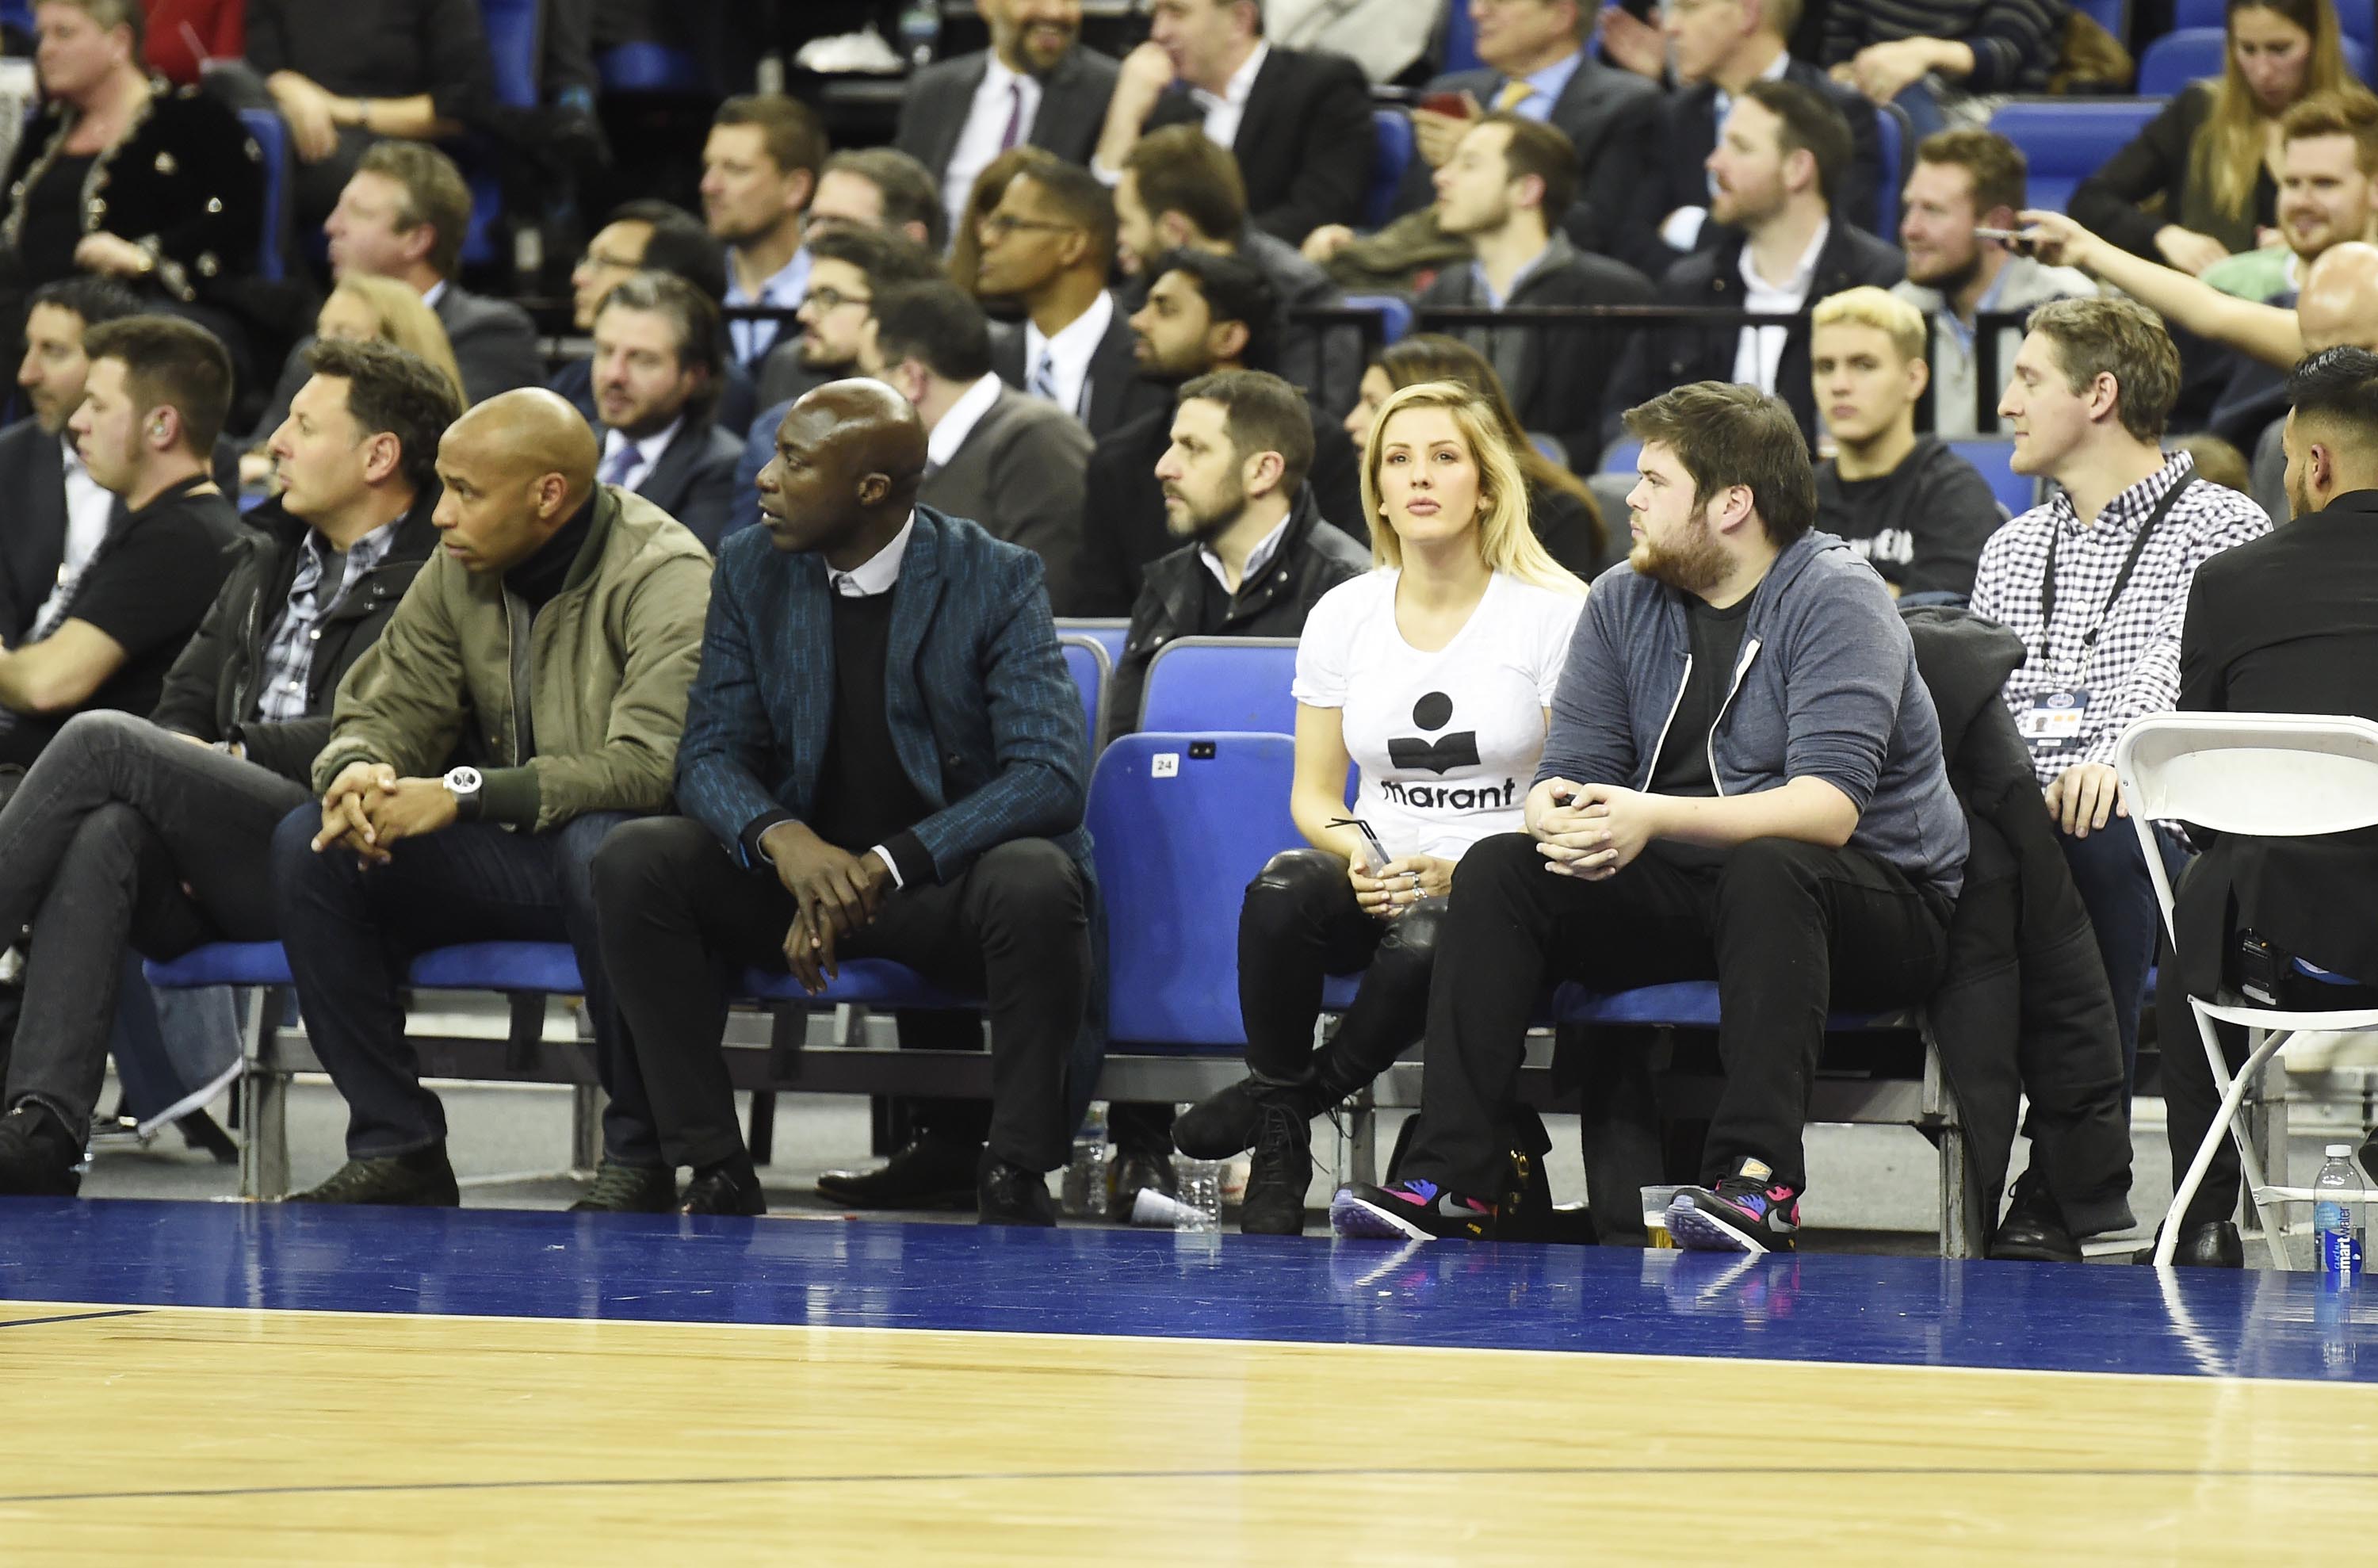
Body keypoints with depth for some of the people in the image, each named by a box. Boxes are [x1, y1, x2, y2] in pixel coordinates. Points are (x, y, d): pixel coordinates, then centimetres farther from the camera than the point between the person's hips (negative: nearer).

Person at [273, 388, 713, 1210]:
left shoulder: (666, 578, -17)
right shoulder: (459, 571, 5)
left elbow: (650, 764, -28)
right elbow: (387, 707, 8)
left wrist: (459, 795, -32)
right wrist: (357, 771, -19)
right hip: (509, 859, 6)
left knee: (602, 845, -41)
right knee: (308, 843, -14)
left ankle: (641, 1156, -25)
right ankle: (397, 1147, -10)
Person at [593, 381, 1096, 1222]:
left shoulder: (997, 579, -10)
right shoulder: (753, 569, 2)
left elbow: (1051, 774, -19)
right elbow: (713, 752, -1)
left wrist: (883, 868, -29)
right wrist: (783, 839, -26)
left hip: (952, 876, -4)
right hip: (801, 870, 4)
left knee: (1035, 884, -38)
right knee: (633, 861, -22)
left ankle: (1015, 1178, -23)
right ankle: (715, 1171, -19)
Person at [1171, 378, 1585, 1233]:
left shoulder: (1555, 614, -2)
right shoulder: (1343, 616, 10)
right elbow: (1313, 793, 14)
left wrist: (1461, 873, -19)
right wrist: (1352, 847, -11)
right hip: (1378, 883, 3)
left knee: (1424, 938, -39)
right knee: (1285, 886, -32)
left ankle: (1287, 1097, -14)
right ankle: (1278, 1158, -21)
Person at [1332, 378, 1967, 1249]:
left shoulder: (1833, 599, -15)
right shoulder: (1623, 601, 5)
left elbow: (1827, 808, -27)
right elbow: (1568, 774, 3)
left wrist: (1657, 817, -40)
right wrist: (1558, 816, -24)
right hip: (1688, 893, 6)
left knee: (1768, 869, -38)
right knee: (1497, 869, -14)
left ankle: (1758, 1178, -43)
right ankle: (1450, 1182, -21)